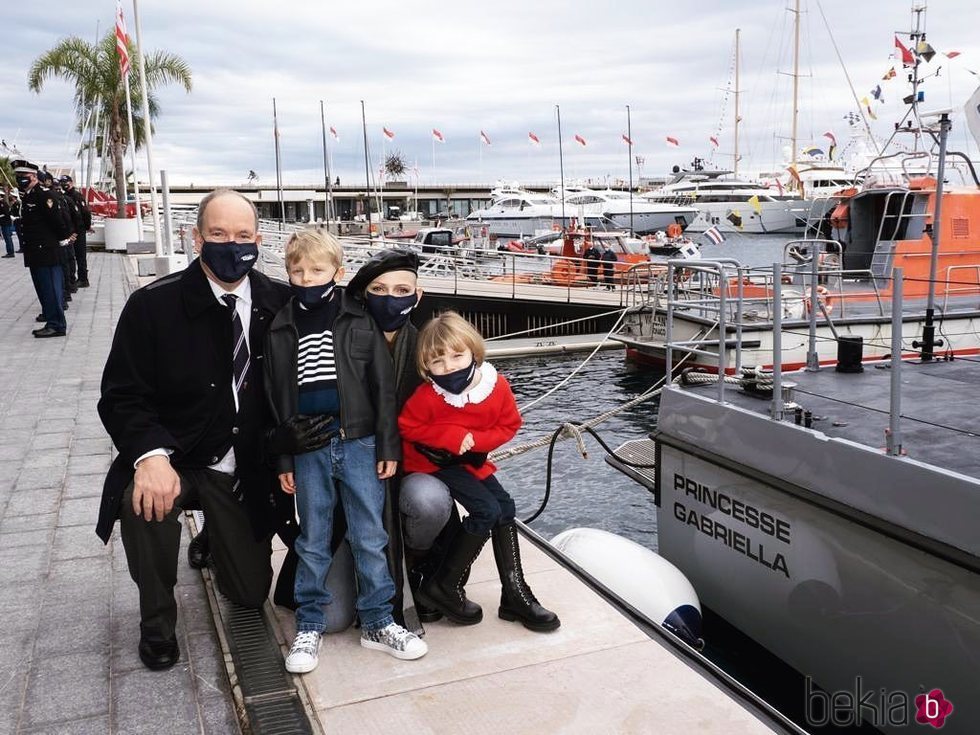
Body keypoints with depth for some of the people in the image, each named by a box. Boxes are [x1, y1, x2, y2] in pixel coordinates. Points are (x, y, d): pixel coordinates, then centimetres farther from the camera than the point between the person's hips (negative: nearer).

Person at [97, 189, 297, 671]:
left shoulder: (280, 302, -6)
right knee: (144, 500, -36)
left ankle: (216, 536, 44)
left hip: (246, 472, 2)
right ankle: (157, 623, -6)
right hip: (176, 463, -2)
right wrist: (151, 454, -30)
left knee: (250, 594, 7)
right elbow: (122, 396, -13)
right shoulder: (153, 305, -12)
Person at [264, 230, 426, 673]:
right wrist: (283, 461, 4)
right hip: (308, 449, 1)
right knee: (312, 540, 10)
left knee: (370, 537, 6)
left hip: (359, 442, -1)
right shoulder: (281, 330, 4)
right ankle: (309, 626, 22)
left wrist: (388, 447, -3)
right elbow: (275, 399, 6)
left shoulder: (360, 322, -1)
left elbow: (383, 388, -1)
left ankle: (377, 622, 19)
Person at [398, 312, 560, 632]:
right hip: (433, 462, -6)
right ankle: (443, 586, -5)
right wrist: (452, 436, -25)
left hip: (471, 459, 6)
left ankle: (514, 593, 12)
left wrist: (475, 440, -22)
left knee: (504, 506, 2)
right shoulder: (427, 395, -25)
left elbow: (509, 425, -4)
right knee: (486, 510, -18)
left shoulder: (497, 386, -15)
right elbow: (408, 427, -14)